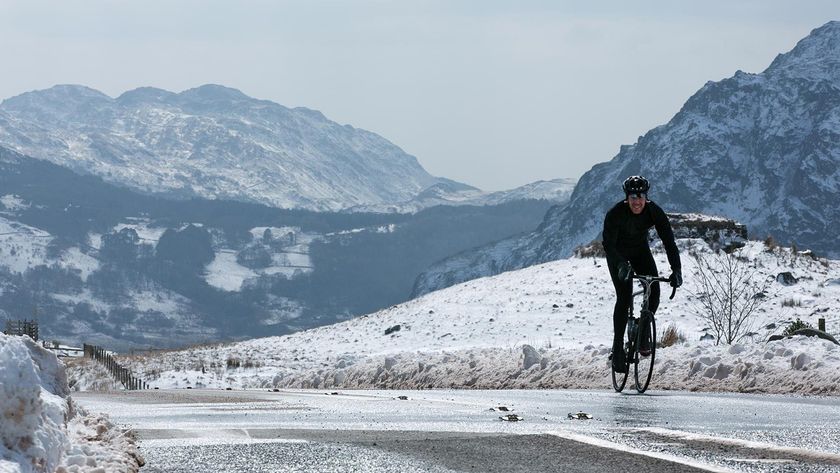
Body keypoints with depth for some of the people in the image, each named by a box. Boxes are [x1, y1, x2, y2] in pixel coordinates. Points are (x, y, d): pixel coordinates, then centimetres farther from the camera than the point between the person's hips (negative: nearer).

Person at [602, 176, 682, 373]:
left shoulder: (654, 212, -24)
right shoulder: (615, 214, -31)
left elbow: (668, 241, -26)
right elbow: (608, 244, -36)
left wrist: (676, 270, -39)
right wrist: (621, 265, -55)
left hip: (640, 251, 3)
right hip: (618, 254, -3)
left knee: (654, 292, -14)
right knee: (624, 297, -17)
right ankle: (618, 349, -11)